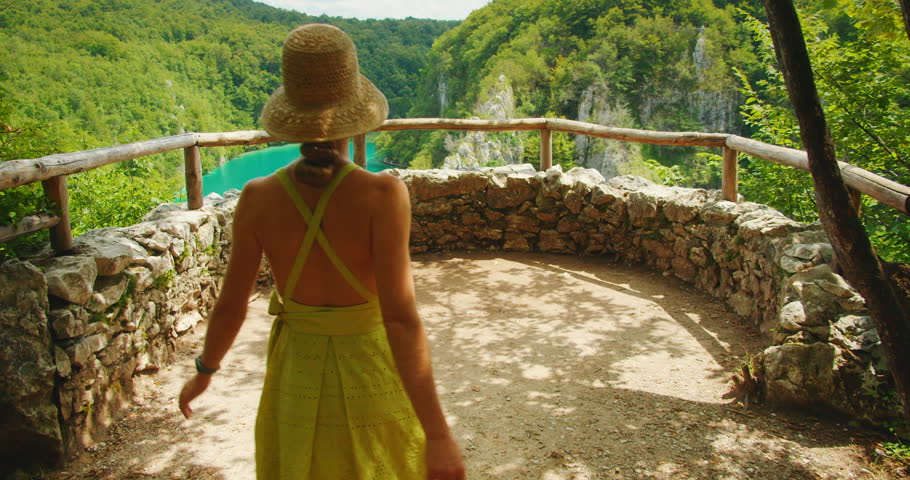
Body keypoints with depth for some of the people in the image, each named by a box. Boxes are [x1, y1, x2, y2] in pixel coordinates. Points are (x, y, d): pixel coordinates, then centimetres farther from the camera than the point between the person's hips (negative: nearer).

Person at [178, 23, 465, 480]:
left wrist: (204, 372, 13)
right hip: (374, 373, -2)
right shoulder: (383, 194, -25)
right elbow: (401, 318, -30)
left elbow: (230, 305, -6)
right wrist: (438, 434, -26)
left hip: (299, 376, 2)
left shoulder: (258, 198, -16)